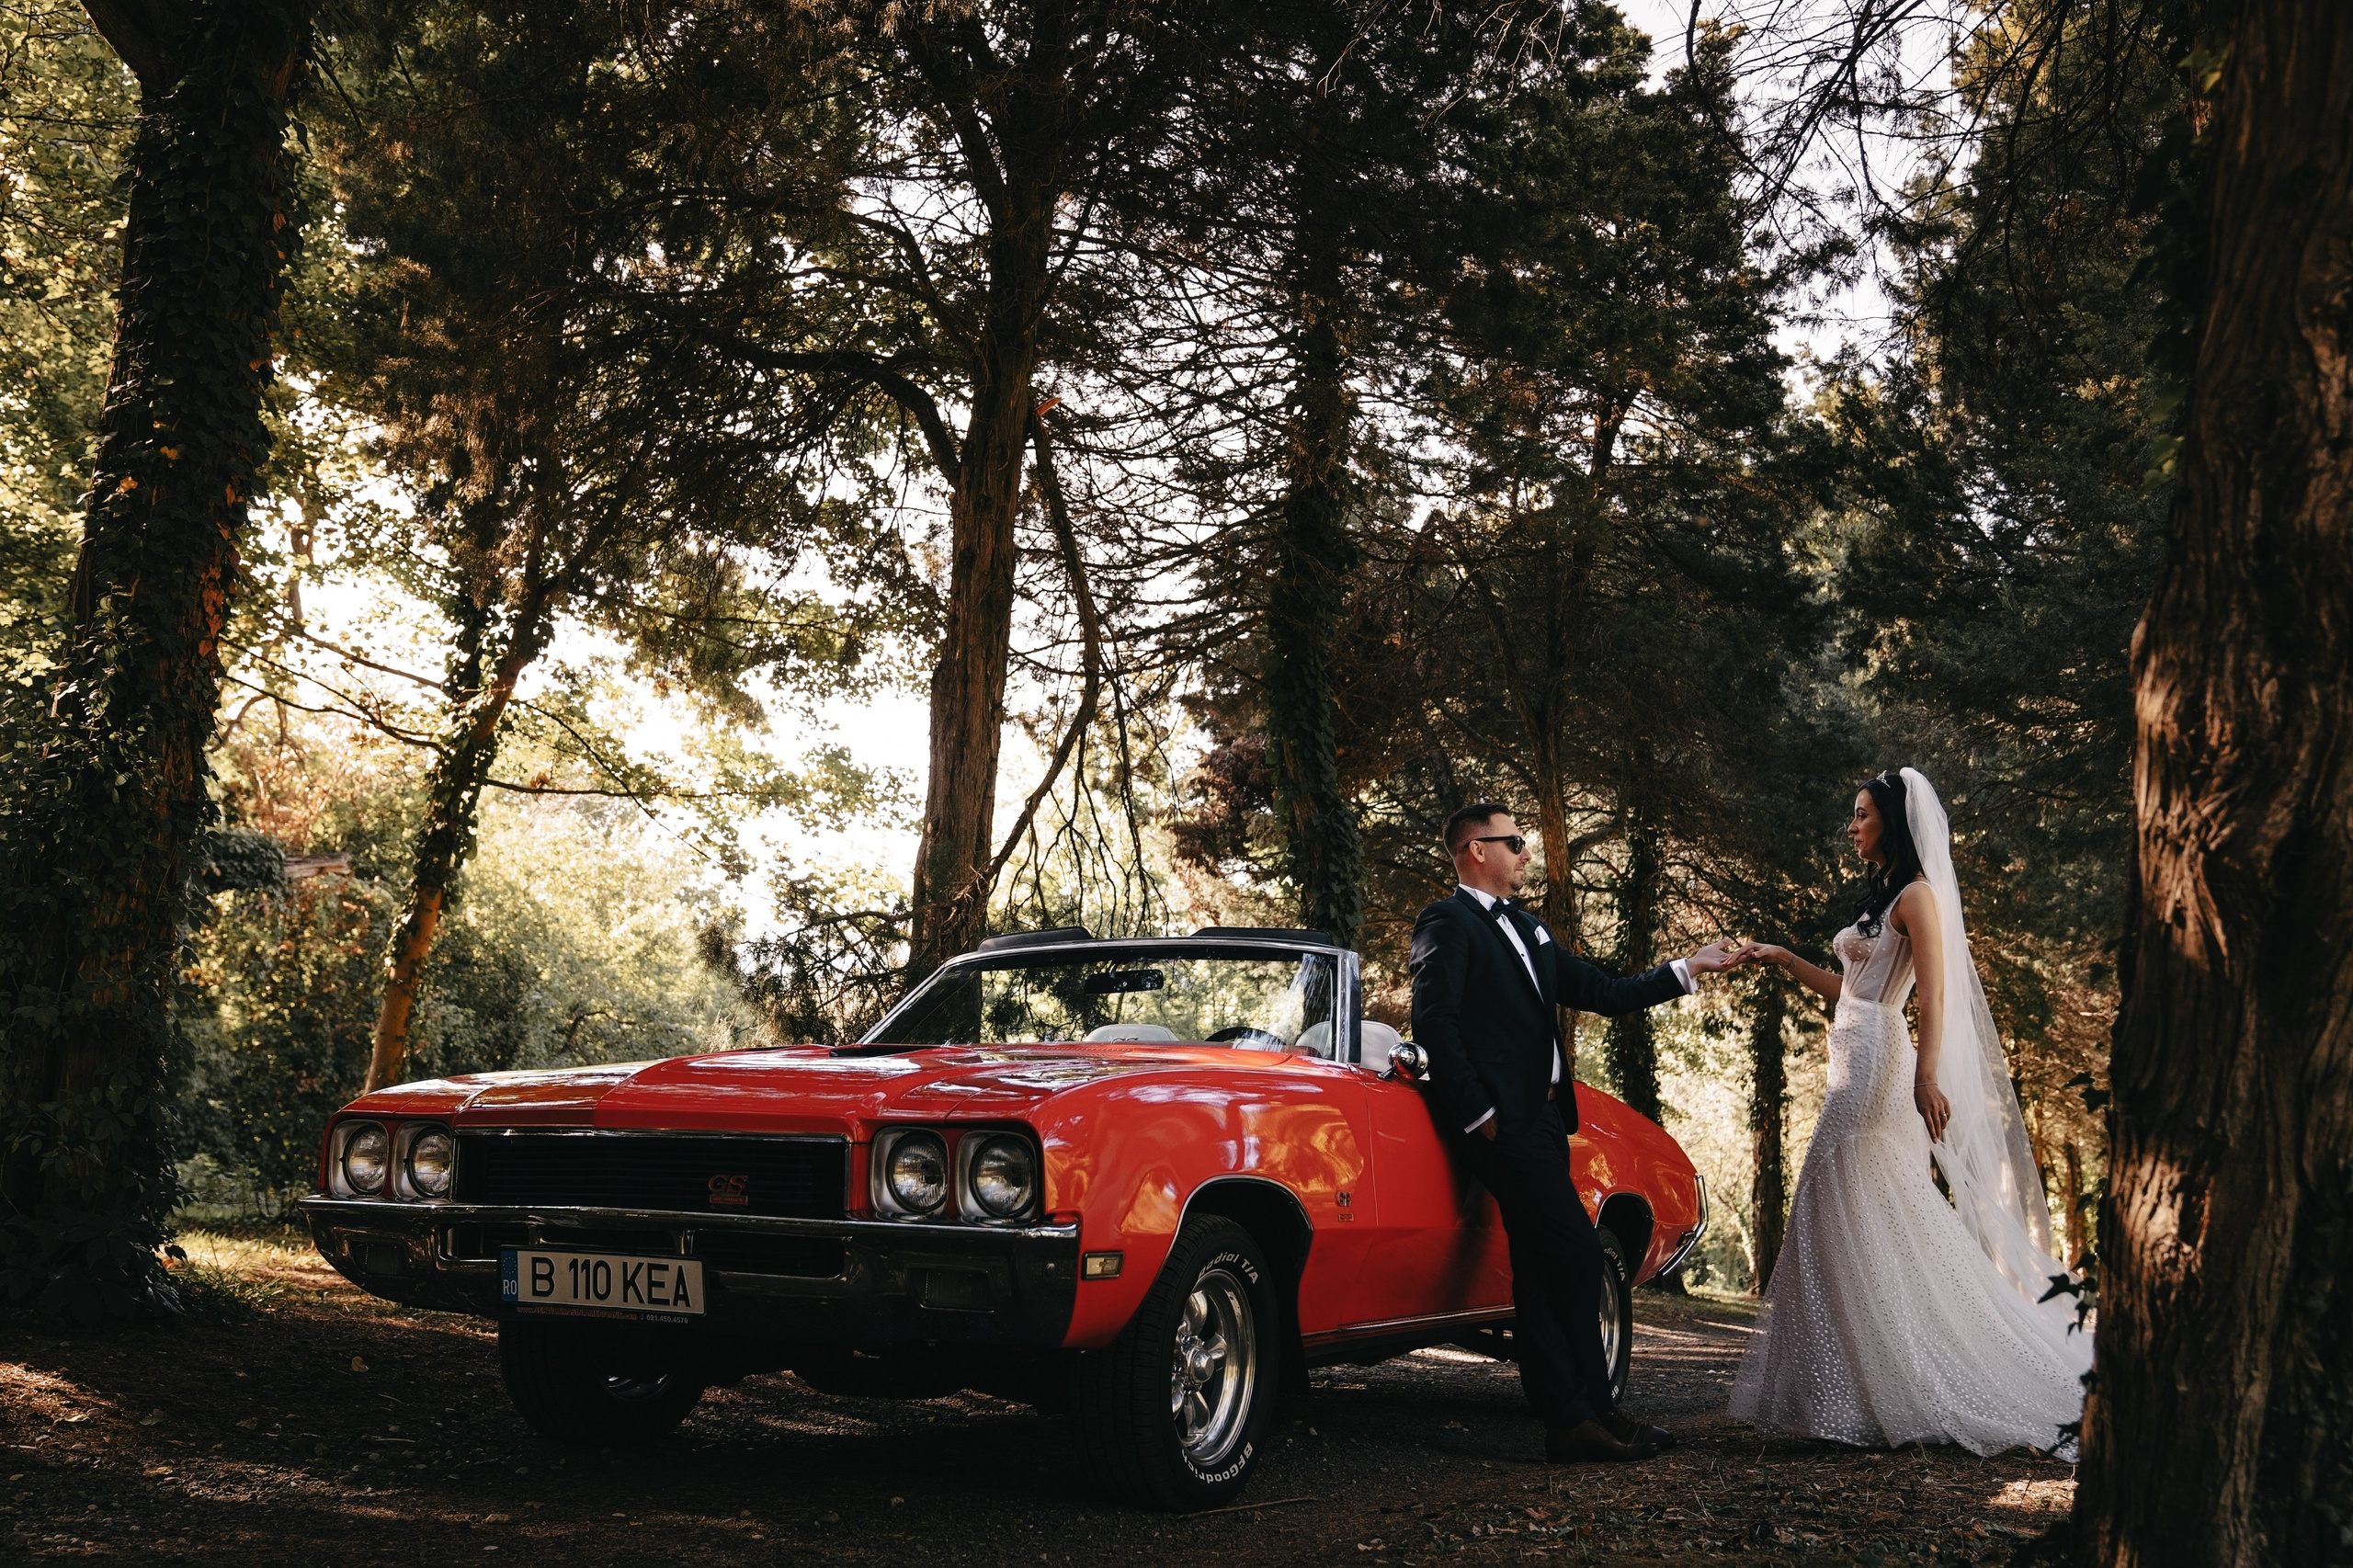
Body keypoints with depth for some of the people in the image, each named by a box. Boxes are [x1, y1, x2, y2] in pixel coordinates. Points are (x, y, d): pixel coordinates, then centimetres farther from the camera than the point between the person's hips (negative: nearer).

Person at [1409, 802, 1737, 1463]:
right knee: (1577, 1255, -11)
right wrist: (1477, 1114, -16)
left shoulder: (1526, 928, 23)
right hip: (1503, 1120, -9)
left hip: (1542, 1120, 9)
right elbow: (1434, 1022, -13)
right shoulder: (1448, 923, -4)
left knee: (1542, 1272, 7)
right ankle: (1586, 1416, -5)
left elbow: (1604, 994, 22)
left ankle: (1570, 1419, 9)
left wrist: (1688, 968, 17)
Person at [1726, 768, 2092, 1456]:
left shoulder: (1917, 894, -7)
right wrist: (1783, 960, 23)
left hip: (1879, 1065, -10)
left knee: (1861, 1224, -8)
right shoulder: (1883, 897, 21)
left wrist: (1927, 1075, -25)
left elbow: (1935, 993, -16)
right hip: (1858, 1065, 10)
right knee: (1862, 1225, 7)